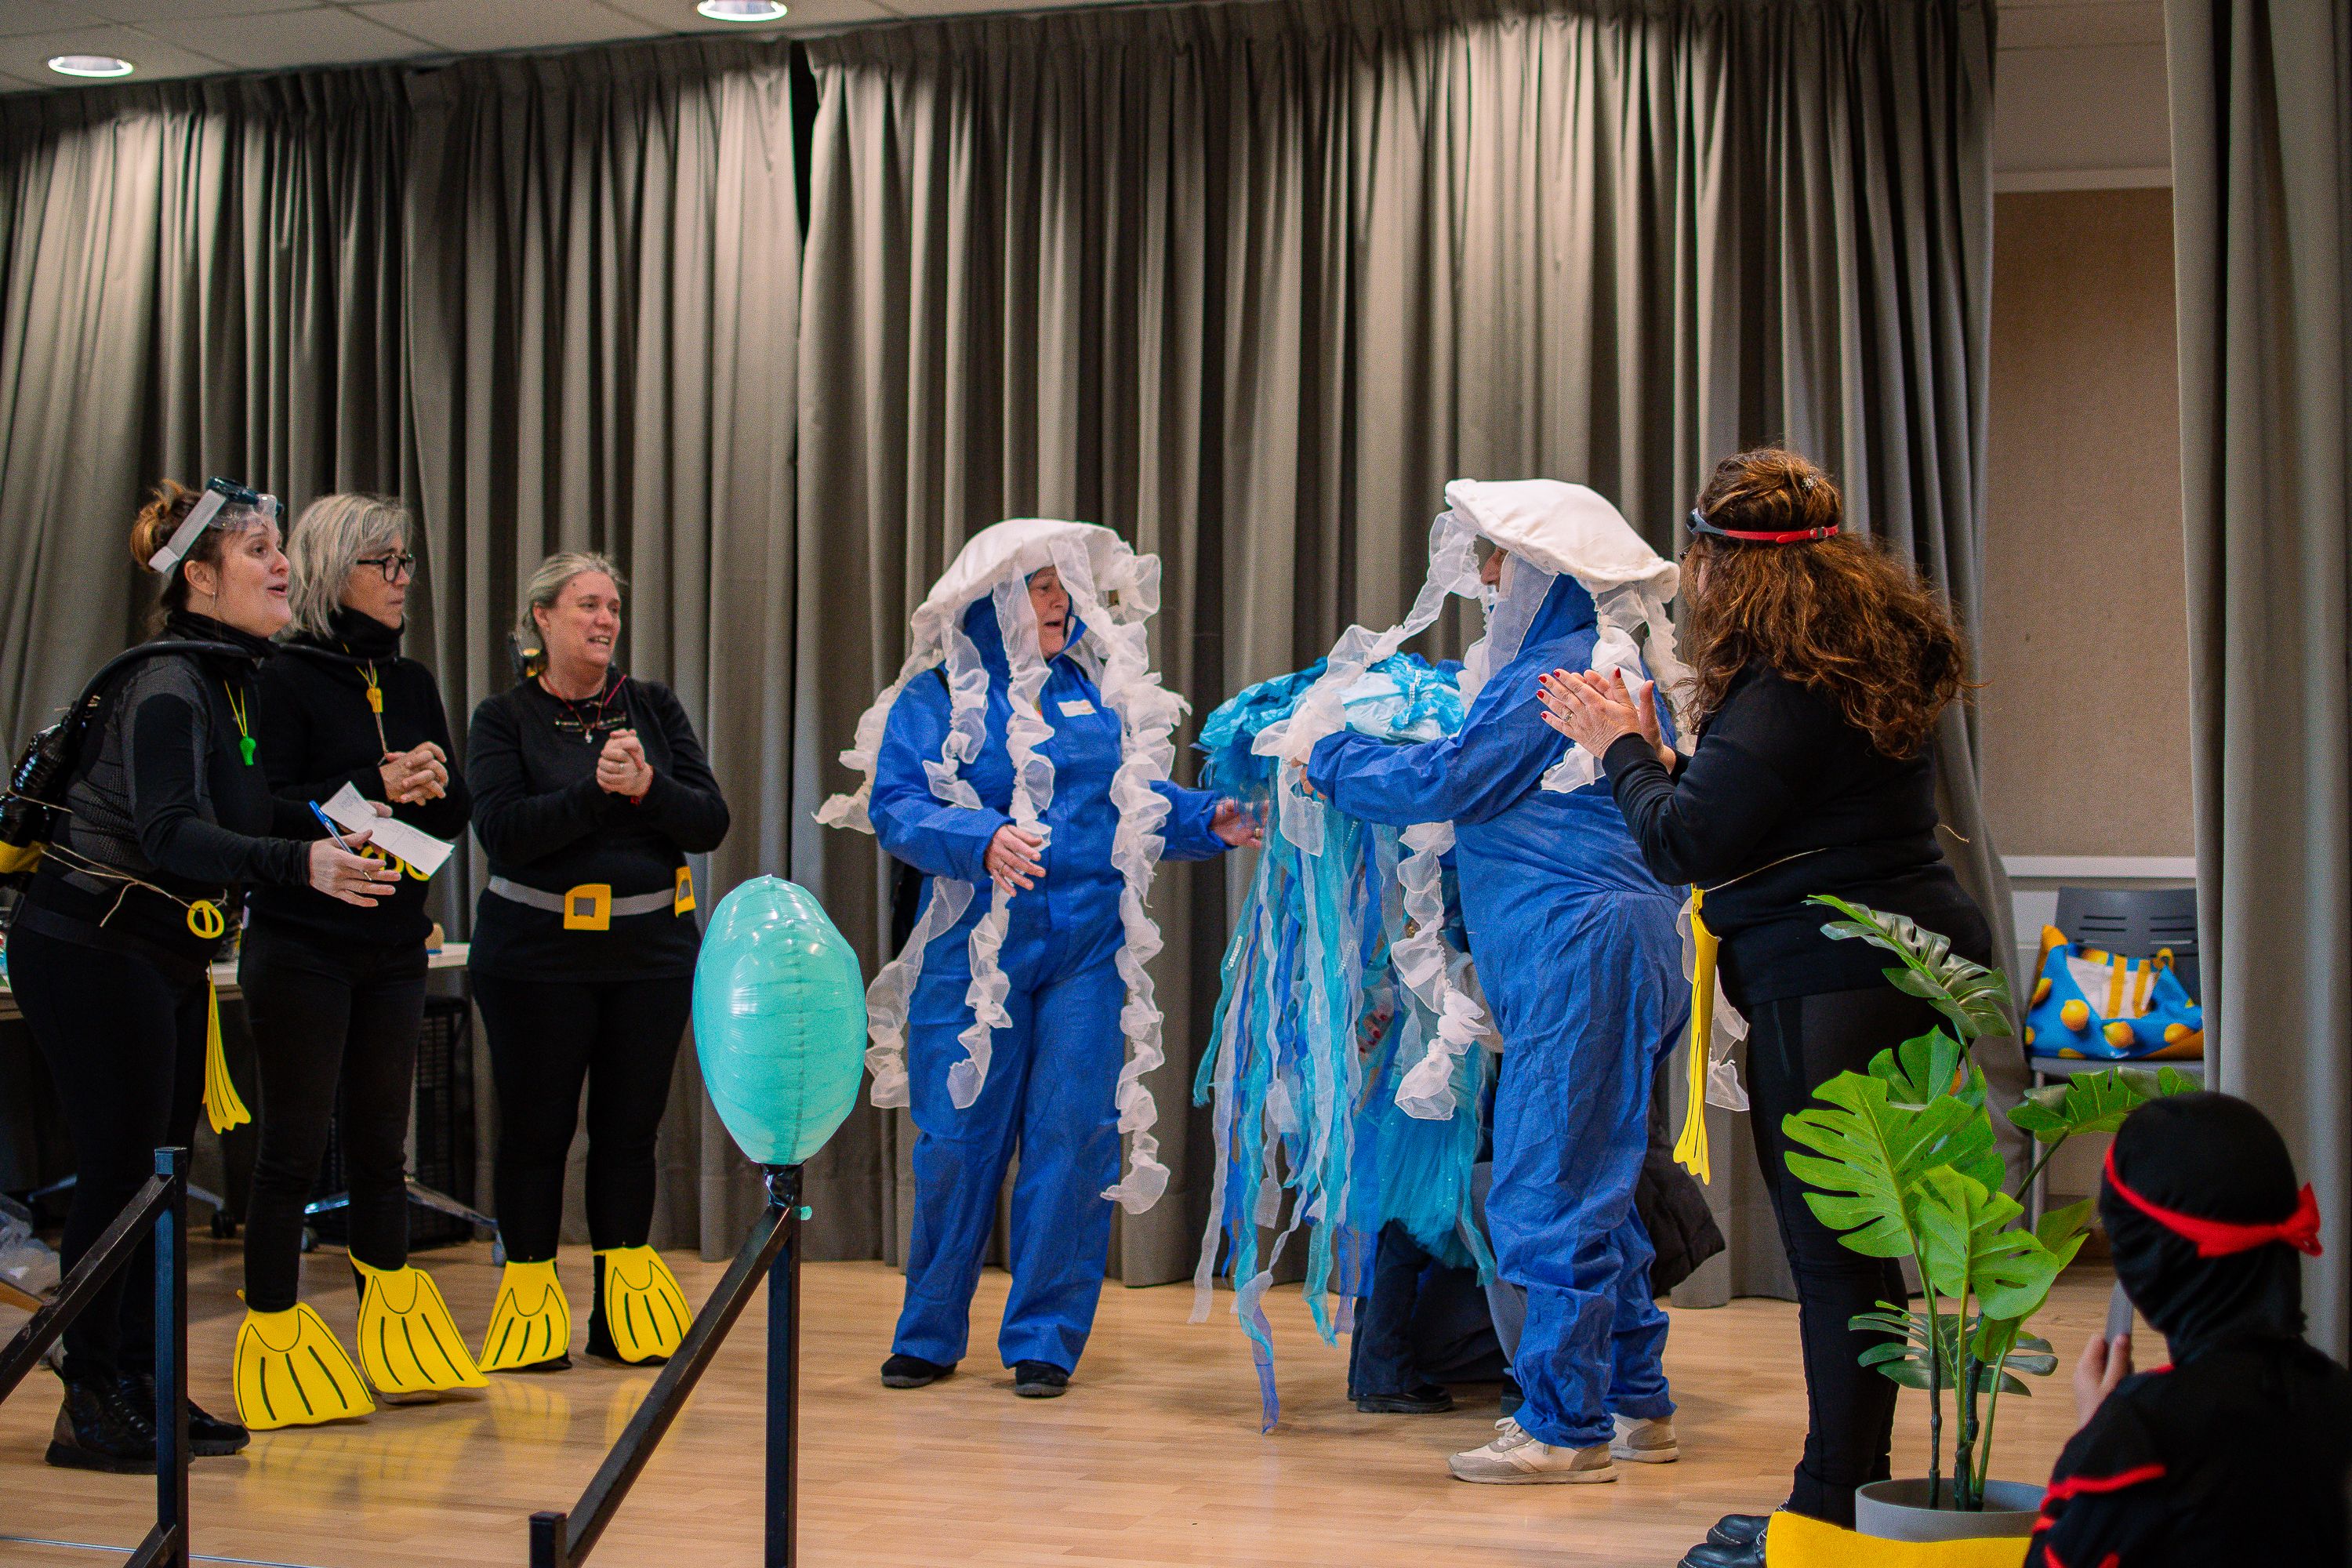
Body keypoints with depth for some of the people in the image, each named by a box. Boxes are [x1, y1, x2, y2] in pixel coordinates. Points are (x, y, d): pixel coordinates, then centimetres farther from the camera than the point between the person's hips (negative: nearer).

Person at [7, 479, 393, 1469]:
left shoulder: (239, 679, 9)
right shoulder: (167, 685, -20)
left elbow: (251, 815, 16)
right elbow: (172, 836, -32)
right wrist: (302, 863, -44)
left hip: (172, 959, 9)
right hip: (92, 949, -9)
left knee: (160, 1168, 11)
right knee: (120, 1169, -7)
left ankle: (141, 1389, 19)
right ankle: (92, 1407, 1)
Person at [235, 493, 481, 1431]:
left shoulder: (412, 685, 13)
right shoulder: (288, 679, -7)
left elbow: (456, 816, 13)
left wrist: (431, 785, -8)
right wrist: (373, 788, -20)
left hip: (393, 943, 6)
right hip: (302, 947, -6)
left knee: (380, 1141, 12)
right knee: (294, 1144, -2)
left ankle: (396, 1339, 20)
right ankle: (274, 1339, 5)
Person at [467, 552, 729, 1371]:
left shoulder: (654, 707, 8)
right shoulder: (504, 719, -1)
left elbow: (710, 821, 0)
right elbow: (502, 832, -15)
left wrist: (648, 787, -18)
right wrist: (596, 790, -23)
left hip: (654, 947, 3)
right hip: (538, 955, -3)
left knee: (631, 1127, 8)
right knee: (536, 1127, 2)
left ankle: (625, 1306, 17)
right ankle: (530, 1307, 12)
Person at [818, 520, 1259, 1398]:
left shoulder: (1100, 692, 12)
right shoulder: (935, 698, 1)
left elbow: (1142, 802, 14)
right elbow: (897, 808, -10)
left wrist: (1209, 821, -5)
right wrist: (983, 841, -26)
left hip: (1086, 954, 3)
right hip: (974, 956, -2)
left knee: (1072, 1139, -2)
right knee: (958, 1143, 2)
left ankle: (1044, 1340, 9)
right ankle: (929, 1335, 17)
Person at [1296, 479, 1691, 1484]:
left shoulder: (1556, 675, -12)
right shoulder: (1605, 665, 20)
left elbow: (1445, 781, -13)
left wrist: (1329, 761, 2)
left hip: (1582, 950, -11)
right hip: (1592, 954, 11)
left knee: (1549, 1192, -8)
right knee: (1592, 1189, 15)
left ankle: (1564, 1428, -6)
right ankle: (1636, 1408, 21)